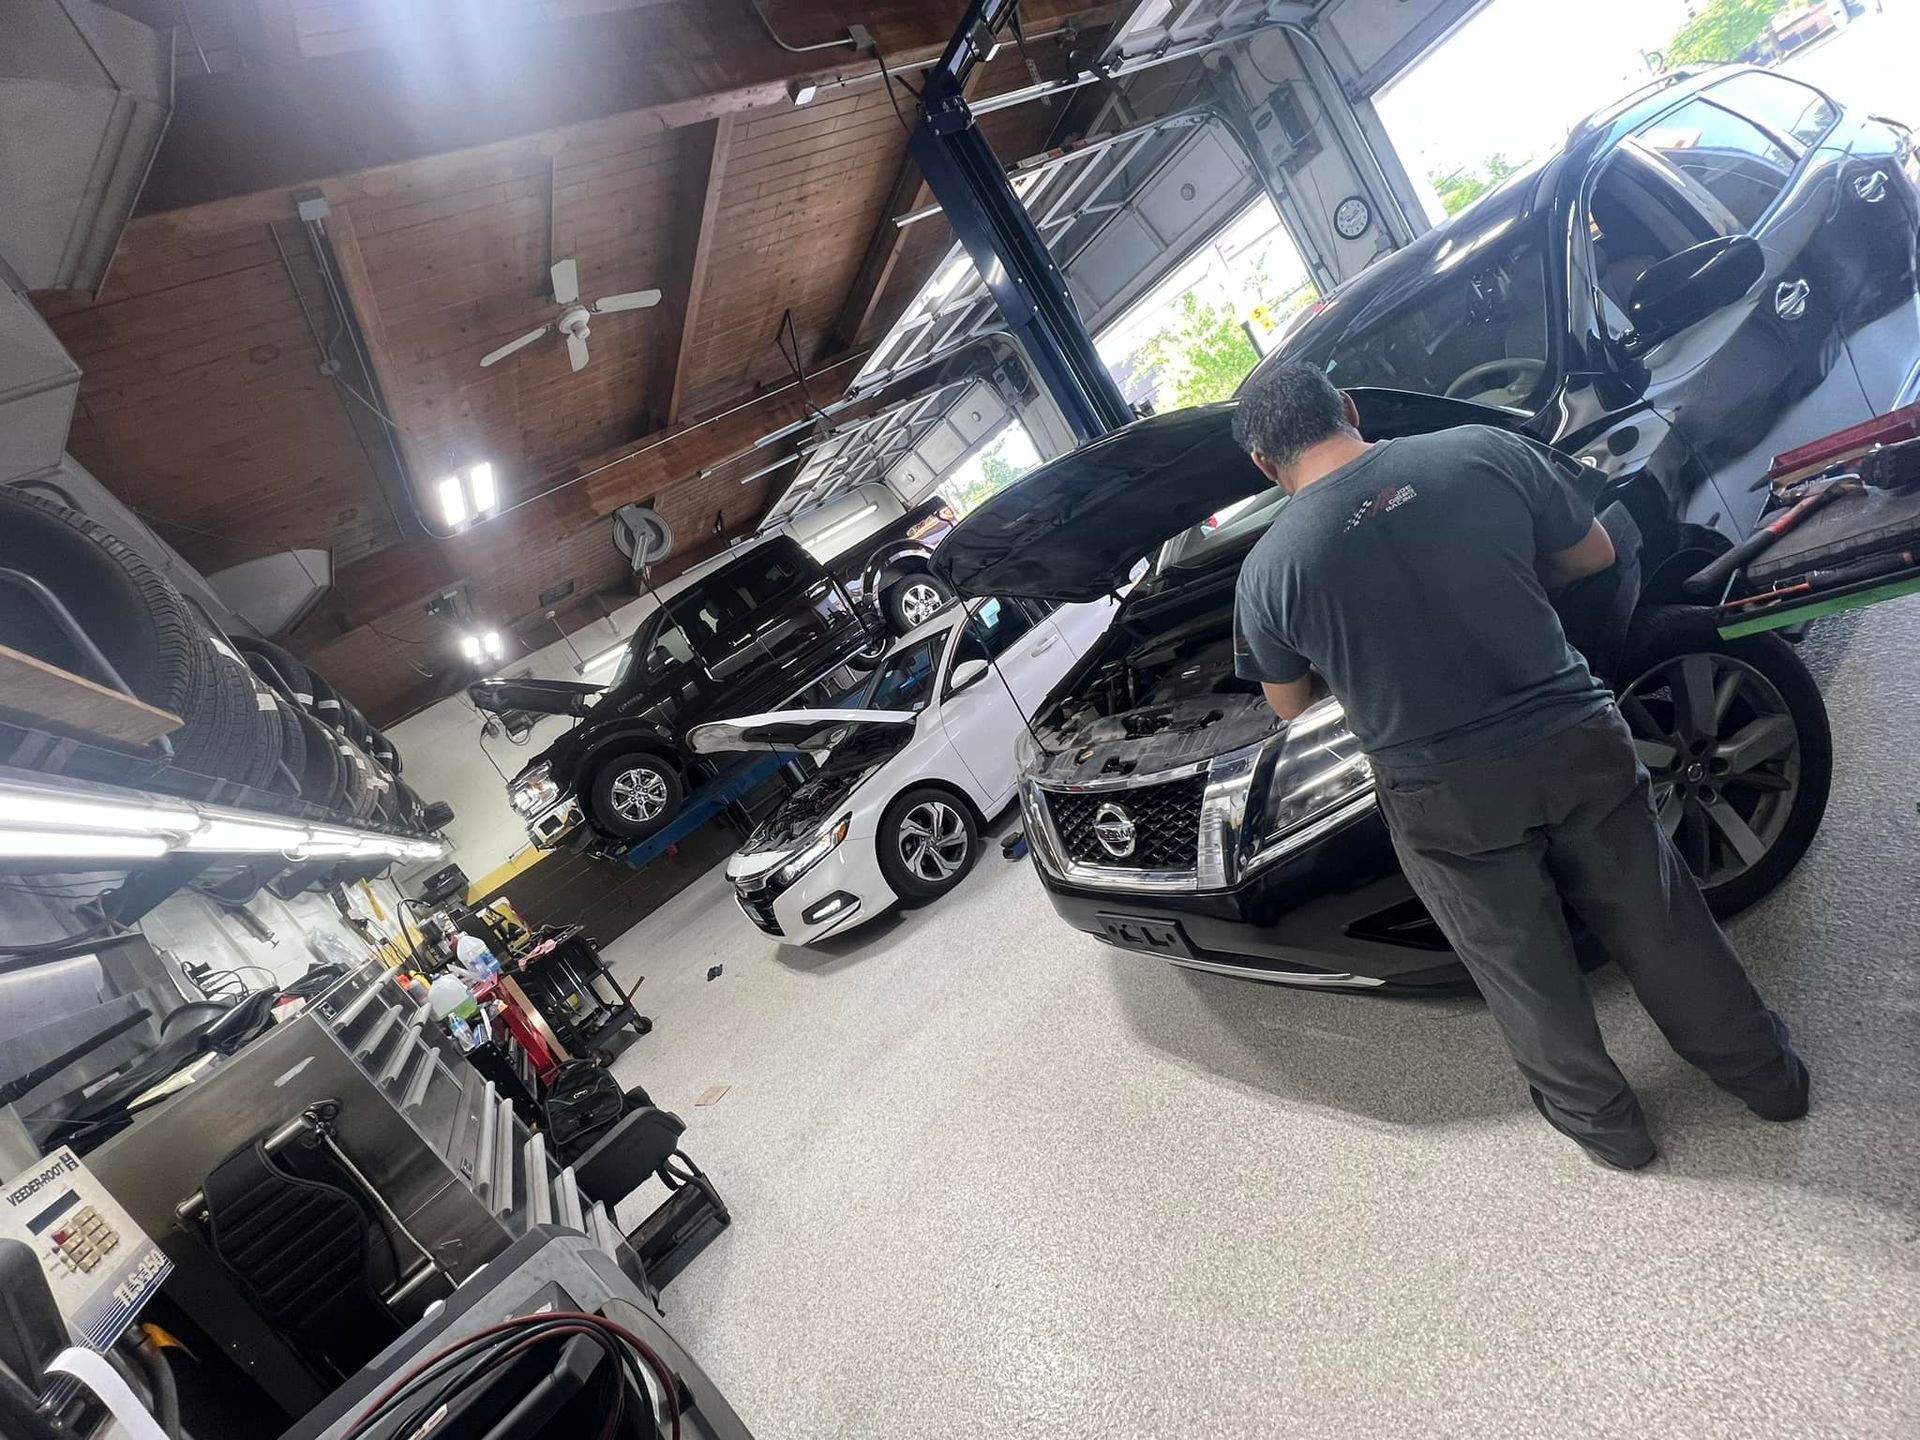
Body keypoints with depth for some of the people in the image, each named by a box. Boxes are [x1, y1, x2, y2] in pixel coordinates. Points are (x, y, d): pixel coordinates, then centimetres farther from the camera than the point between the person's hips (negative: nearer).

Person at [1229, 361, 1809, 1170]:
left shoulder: (1269, 571, -13)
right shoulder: (1485, 451, -7)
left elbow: (1290, 707, 3)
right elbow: (1594, 555, 8)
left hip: (1445, 801, -3)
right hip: (1576, 742, 3)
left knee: (1522, 971, 21)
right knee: (1655, 922, 26)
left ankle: (1600, 1119, 43)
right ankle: (1765, 1074, 49)